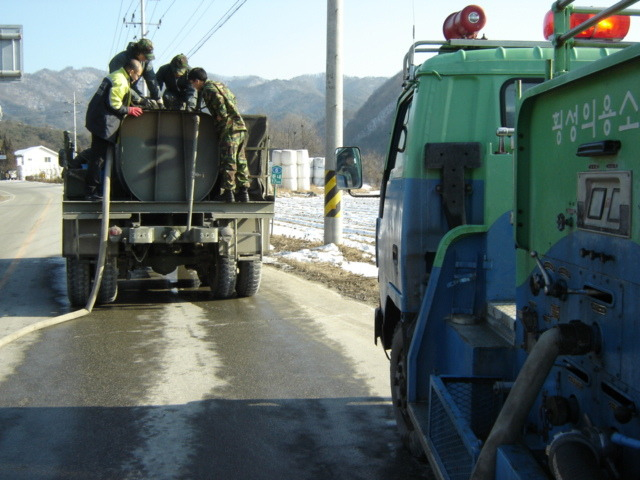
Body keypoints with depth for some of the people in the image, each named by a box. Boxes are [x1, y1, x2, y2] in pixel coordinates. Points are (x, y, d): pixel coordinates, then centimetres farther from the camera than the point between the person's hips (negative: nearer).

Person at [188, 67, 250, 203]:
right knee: (240, 161, 9)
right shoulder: (219, 85, 22)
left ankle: (228, 192, -5)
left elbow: (219, 99, -23)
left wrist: (221, 116, -11)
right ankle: (243, 191, 10)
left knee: (228, 161, -5)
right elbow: (232, 98, 27)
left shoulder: (207, 89, -4)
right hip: (241, 127, 8)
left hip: (229, 129, -8)